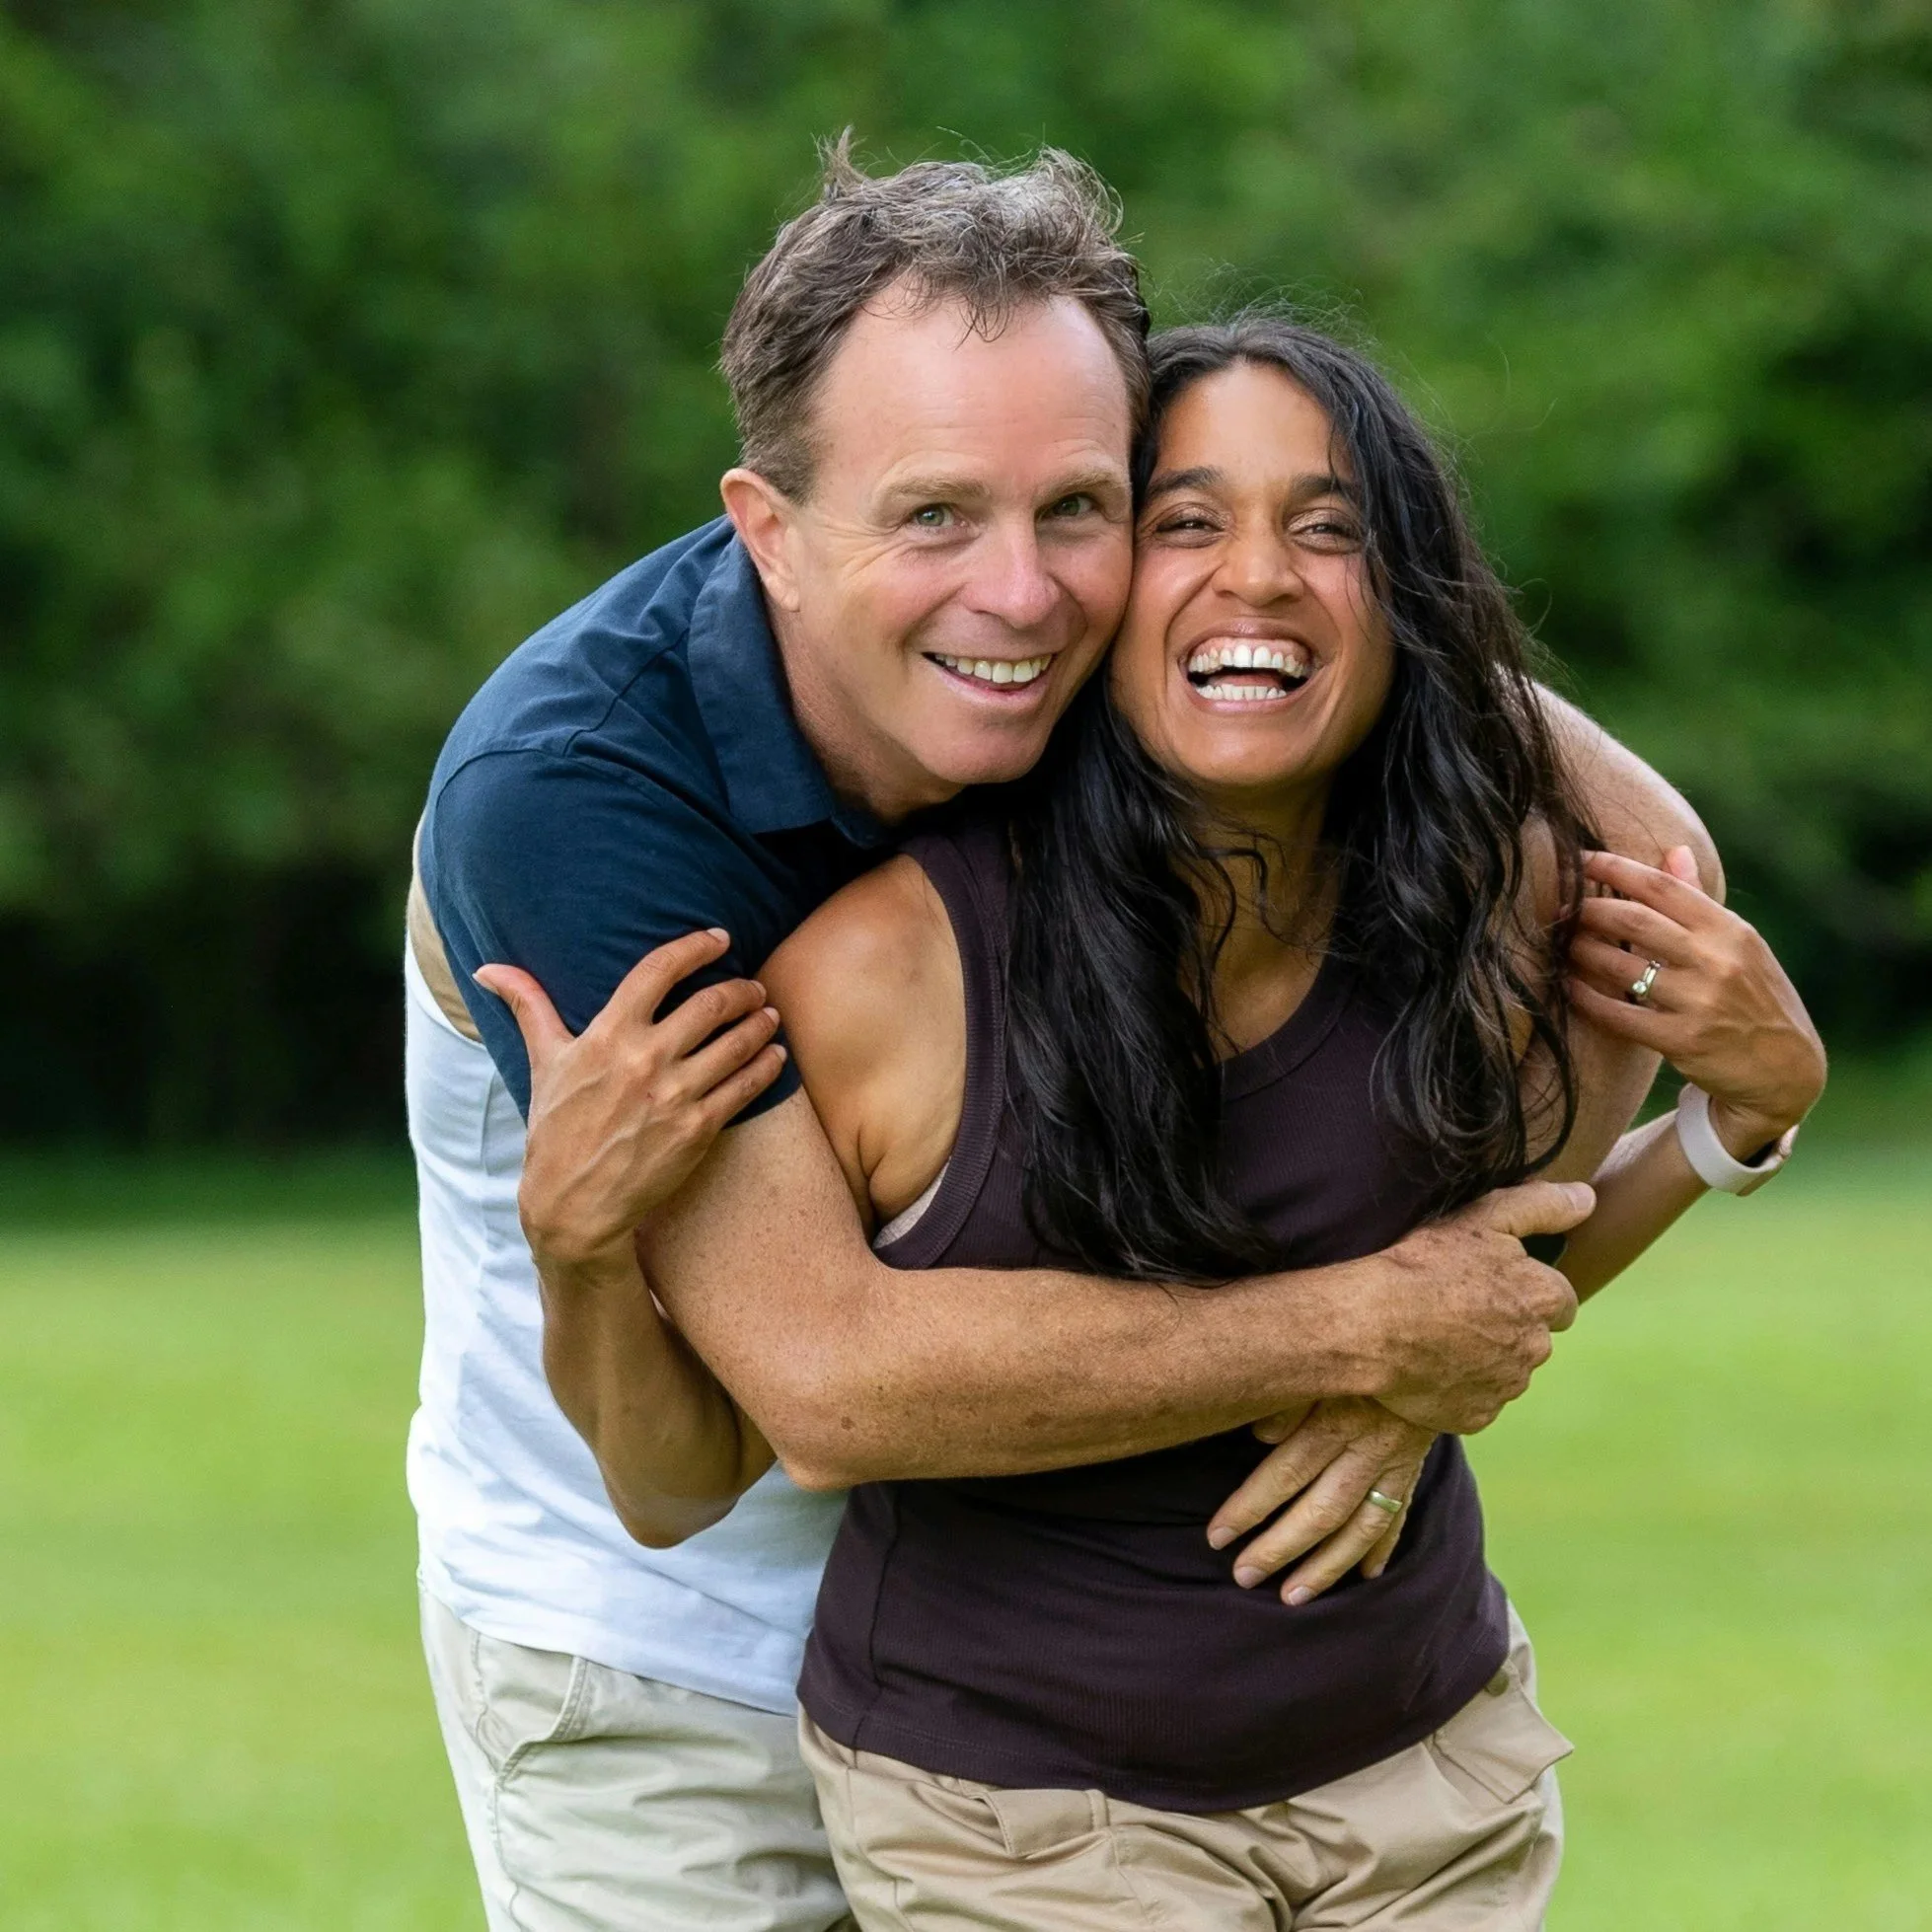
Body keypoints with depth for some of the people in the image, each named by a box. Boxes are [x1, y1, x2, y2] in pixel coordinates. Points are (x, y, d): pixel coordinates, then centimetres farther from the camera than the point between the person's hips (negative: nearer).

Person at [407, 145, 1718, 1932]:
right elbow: (830, 1376, -36)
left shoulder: (1118, 690, -16)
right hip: (666, 1654, -4)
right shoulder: (568, 790, -31)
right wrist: (1359, 1332, -30)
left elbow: (1640, 853, -6)